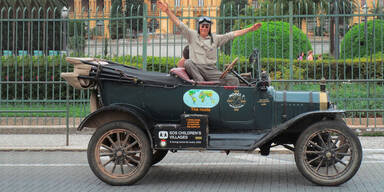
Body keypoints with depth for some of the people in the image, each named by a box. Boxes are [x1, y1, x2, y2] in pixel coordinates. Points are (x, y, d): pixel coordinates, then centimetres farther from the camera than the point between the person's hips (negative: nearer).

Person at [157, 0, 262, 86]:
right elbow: (179, 24, -1)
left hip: (211, 70, 2)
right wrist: (167, 11, -12)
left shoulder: (215, 38, 15)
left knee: (234, 80, -17)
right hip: (196, 68, -2)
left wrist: (250, 29, 10)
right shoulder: (192, 35, 9)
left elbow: (232, 34, 13)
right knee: (188, 62, -35)